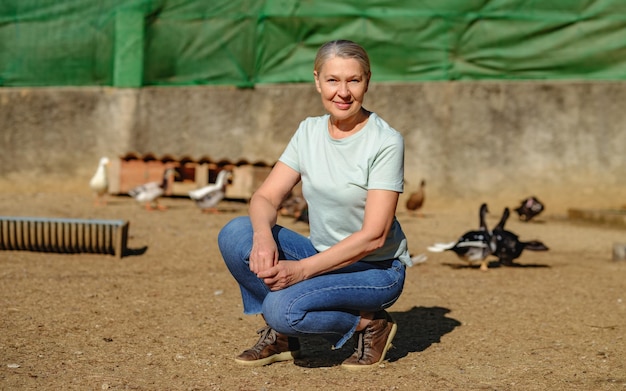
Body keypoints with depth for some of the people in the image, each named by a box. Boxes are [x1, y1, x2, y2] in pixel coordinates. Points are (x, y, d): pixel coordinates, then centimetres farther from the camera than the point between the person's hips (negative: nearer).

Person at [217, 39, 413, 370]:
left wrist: (302, 269, -29)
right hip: (322, 256, 6)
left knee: (284, 308, -31)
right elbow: (266, 197, -4)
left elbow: (373, 236, -22)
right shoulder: (309, 131, 2)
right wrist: (263, 234, -28)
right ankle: (280, 336, 0)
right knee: (236, 234, -19)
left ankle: (369, 325, -3)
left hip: (376, 269, -6)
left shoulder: (385, 142, -16)